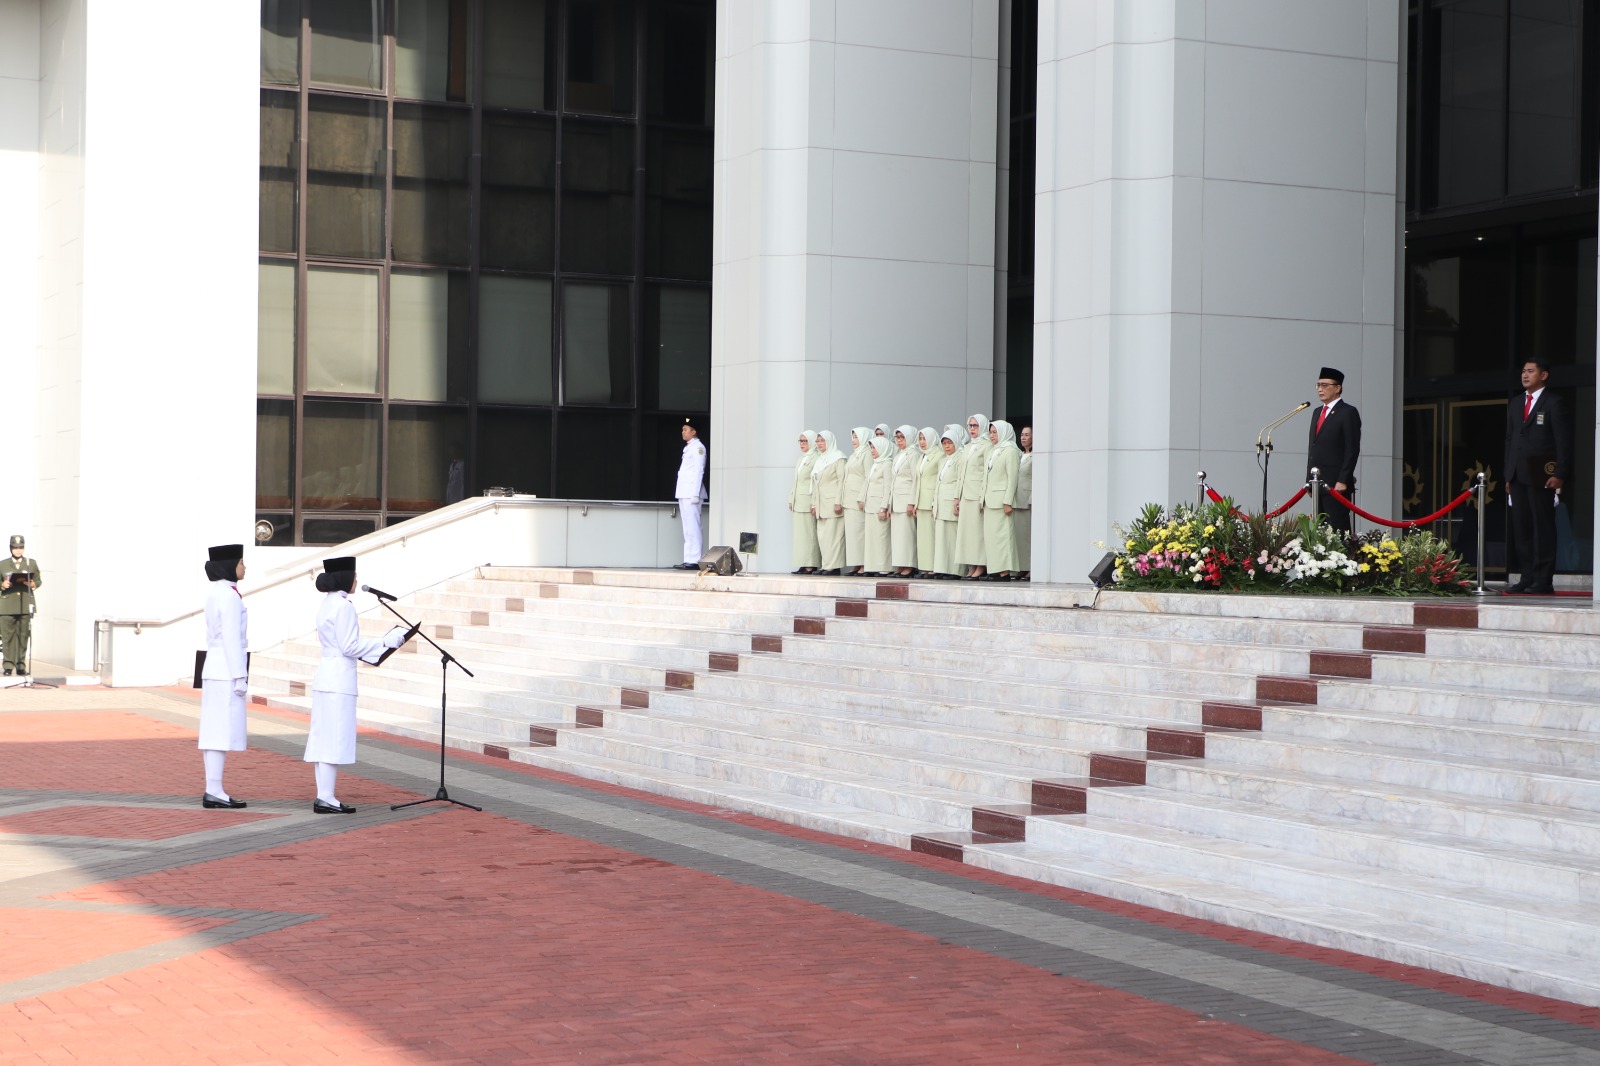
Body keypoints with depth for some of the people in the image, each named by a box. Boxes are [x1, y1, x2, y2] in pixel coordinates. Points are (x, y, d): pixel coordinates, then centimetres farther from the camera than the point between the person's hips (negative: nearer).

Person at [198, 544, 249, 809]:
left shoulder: (215, 593, 14)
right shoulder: (230, 595, -15)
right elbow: (232, 639, -19)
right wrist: (240, 677, -17)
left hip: (214, 670, 10)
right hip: (227, 673, -10)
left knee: (215, 733, 9)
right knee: (223, 732, -8)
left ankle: (213, 791, 10)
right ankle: (214, 792, -8)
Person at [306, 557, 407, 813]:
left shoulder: (326, 604, 14)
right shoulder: (344, 606, -14)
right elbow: (349, 647, -16)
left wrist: (373, 653, 20)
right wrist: (385, 643, -11)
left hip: (325, 674, 9)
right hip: (339, 677, -9)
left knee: (323, 737, 9)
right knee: (336, 737, -6)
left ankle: (323, 796, 11)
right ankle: (327, 798, -6)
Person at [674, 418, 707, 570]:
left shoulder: (698, 448, -6)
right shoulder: (688, 448, 21)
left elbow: (698, 471, -13)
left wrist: (695, 494, -18)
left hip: (691, 494, -9)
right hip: (684, 494, 9)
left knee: (692, 528, -12)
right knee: (688, 529, 9)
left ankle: (694, 560, -14)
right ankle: (689, 560, 10)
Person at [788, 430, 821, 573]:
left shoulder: (816, 459, -8)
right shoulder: (800, 459, 19)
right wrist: (791, 500, 15)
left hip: (808, 501, -9)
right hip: (798, 502, 9)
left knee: (809, 533, -9)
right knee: (800, 533, 4)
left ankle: (811, 565, -9)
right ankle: (803, 565, 4)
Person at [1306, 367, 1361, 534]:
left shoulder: (1348, 413, -5)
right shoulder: (1317, 412, 19)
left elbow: (1352, 450, -11)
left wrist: (1342, 481, -16)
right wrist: (1310, 479, 14)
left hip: (1337, 484, -8)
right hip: (1318, 482, 8)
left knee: (1338, 528, -11)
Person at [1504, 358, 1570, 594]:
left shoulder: (1553, 403, -1)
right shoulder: (1515, 404, 18)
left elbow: (1562, 440, -6)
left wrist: (1560, 475, -13)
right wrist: (1508, 475, 14)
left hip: (1541, 475, -6)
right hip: (1517, 475, 6)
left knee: (1543, 528, -5)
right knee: (1521, 529, 5)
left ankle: (1544, 581, -4)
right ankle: (1528, 578, 9)